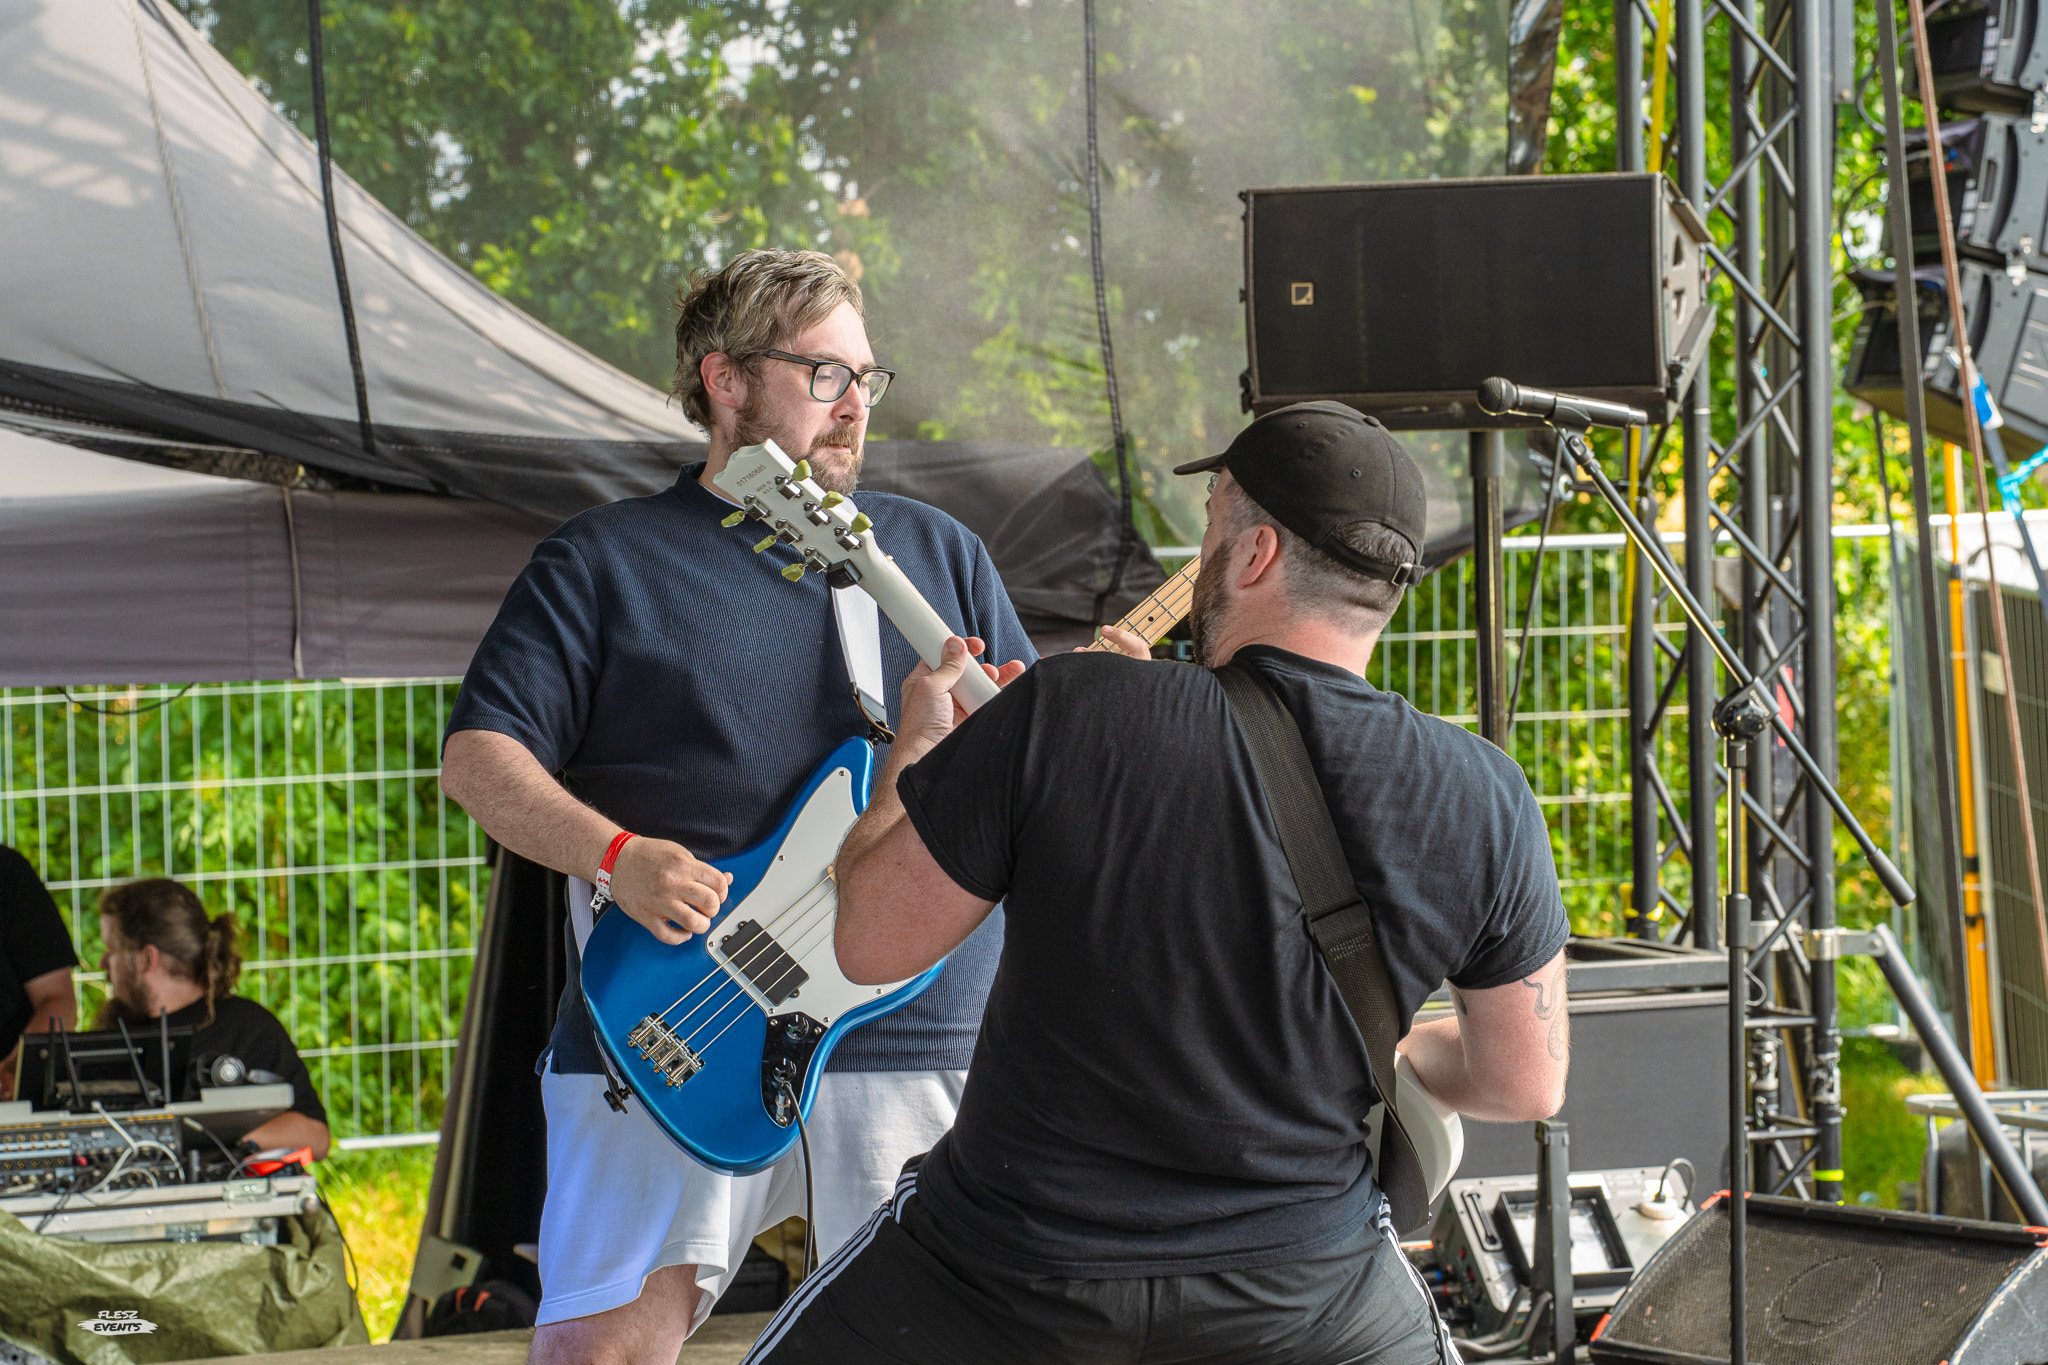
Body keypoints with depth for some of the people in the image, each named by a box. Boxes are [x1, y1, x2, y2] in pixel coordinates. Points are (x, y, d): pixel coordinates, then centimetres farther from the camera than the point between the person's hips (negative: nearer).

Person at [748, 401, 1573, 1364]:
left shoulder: (1066, 717, -18)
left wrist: (914, 751, 11)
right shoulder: (1481, 801, -11)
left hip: (1008, 1272, -2)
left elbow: (869, 943, -6)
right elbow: (1524, 1085, 0)